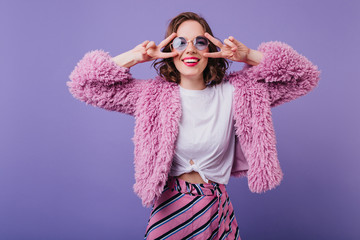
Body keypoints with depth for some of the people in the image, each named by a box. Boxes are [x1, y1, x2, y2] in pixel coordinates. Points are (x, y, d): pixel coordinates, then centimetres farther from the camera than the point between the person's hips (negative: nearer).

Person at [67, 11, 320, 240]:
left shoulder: (233, 92, -2)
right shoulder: (154, 95, -5)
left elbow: (304, 78, -1)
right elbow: (84, 84, -5)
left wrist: (248, 55, -11)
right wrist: (134, 57, -13)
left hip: (216, 209, 1)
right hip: (169, 207, -1)